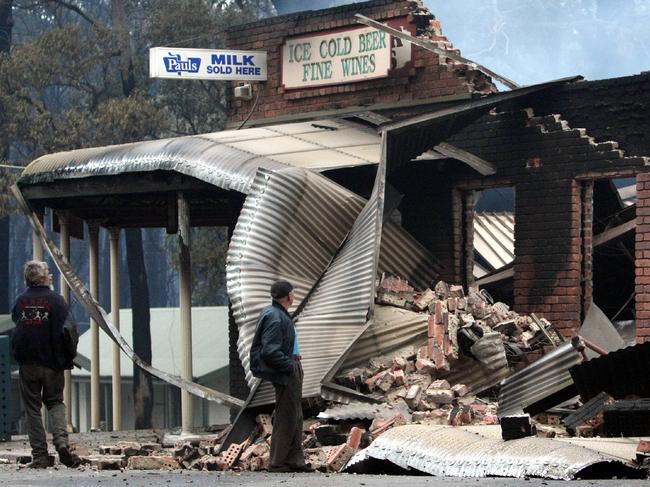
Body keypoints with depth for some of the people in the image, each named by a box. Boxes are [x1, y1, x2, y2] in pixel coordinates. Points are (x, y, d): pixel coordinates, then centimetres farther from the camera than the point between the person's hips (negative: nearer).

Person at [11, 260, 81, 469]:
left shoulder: (20, 301, 4)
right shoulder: (56, 301, -7)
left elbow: (16, 327, 13)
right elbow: (64, 333, -10)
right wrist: (66, 361, -4)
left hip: (27, 364, 2)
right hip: (52, 364, -2)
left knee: (32, 408, 7)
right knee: (55, 402, 13)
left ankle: (40, 455, 2)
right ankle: (61, 441, -10)